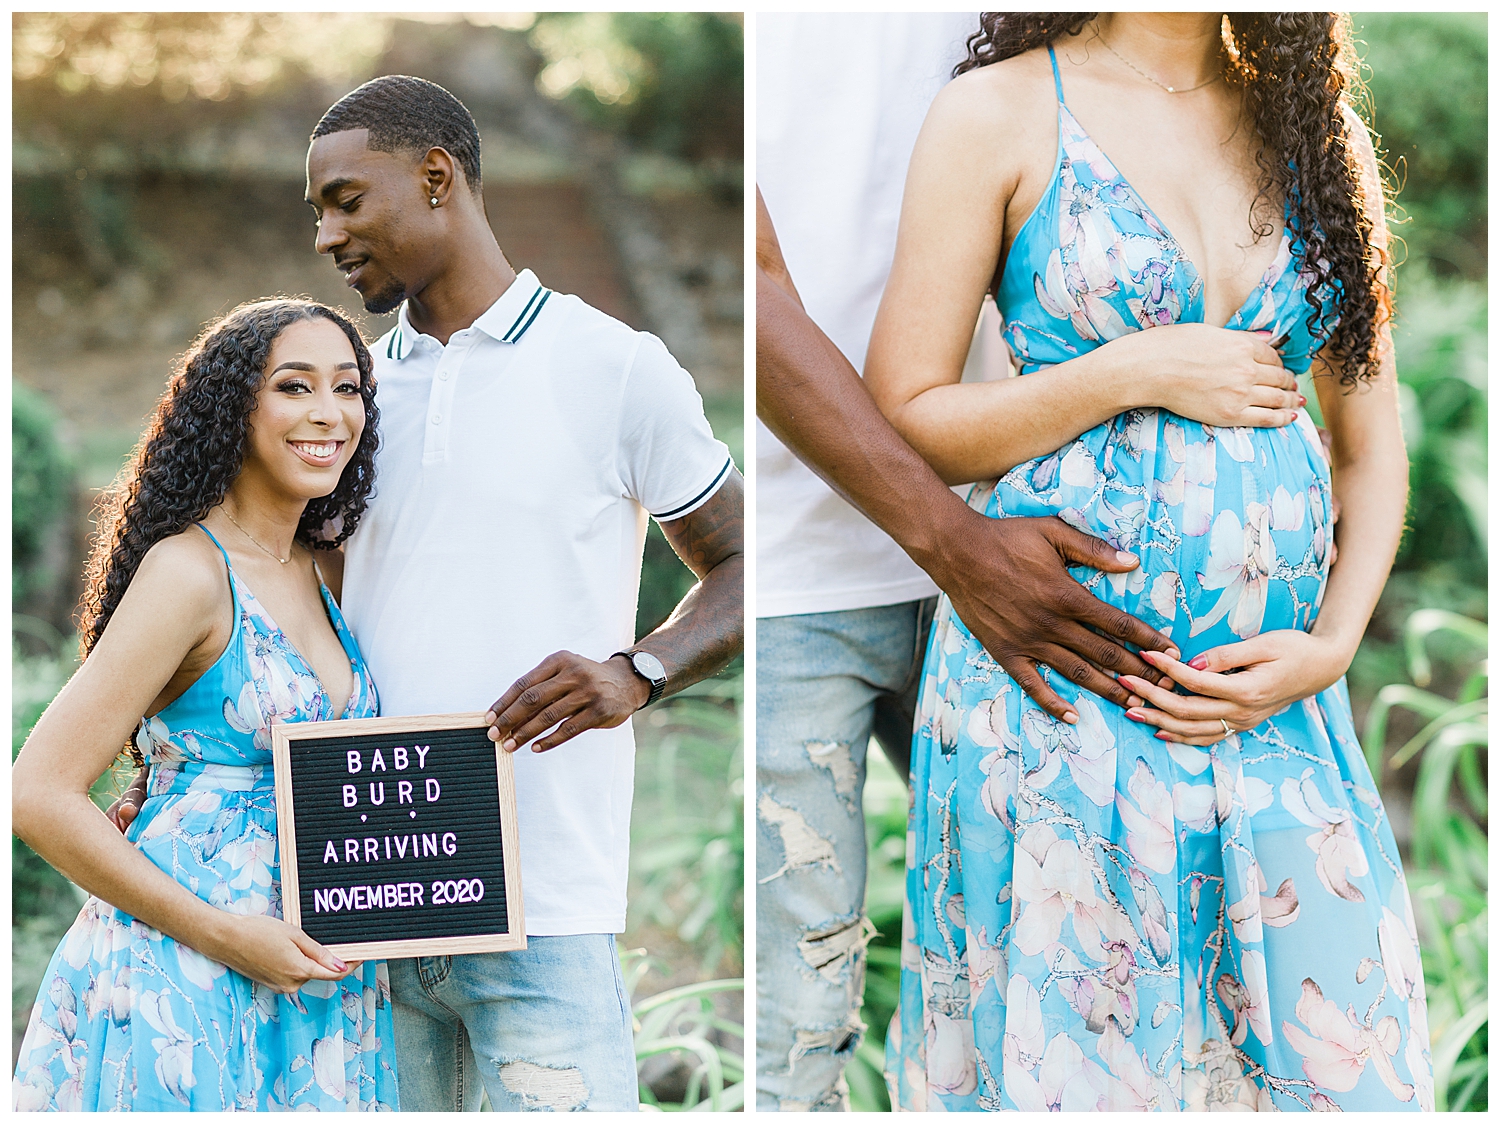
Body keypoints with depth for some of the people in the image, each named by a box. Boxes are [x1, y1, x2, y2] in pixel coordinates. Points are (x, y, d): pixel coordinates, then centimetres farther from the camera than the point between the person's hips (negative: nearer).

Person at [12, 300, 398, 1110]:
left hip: (312, 987, 7)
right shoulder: (187, 572, -13)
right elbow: (39, 797, -16)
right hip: (179, 989, -7)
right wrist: (223, 935, -16)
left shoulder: (323, 572, 10)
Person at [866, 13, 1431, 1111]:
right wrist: (1136, 374, -12)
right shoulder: (999, 113, -2)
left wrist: (1330, 646, -3)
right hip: (1059, 684, -4)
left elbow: (1372, 446, 12)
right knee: (1071, 1053, 2)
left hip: (1279, 688, 4)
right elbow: (902, 424, -4)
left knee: (1337, 1058, 4)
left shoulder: (1317, 127, 10)